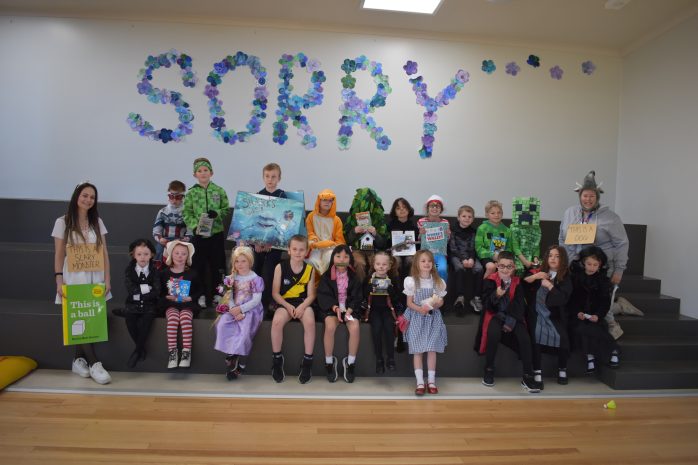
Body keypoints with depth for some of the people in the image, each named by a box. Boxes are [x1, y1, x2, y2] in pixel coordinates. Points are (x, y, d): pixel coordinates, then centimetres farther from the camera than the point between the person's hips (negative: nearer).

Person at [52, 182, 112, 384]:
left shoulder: (97, 222, 8)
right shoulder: (63, 222, 1)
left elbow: (104, 253, 6)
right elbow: (58, 254, -1)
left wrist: (107, 279, -1)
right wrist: (59, 280, -10)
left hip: (95, 278, 3)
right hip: (73, 278, -3)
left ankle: (78, 360, 17)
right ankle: (94, 364, -3)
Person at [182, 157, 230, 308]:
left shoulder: (219, 191, 1)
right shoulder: (191, 192, 0)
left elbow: (227, 209, 4)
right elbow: (187, 213, -1)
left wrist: (217, 213, -15)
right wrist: (195, 226, -15)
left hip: (217, 233, 0)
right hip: (199, 234, 0)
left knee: (216, 265, 7)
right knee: (200, 266, 6)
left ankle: (215, 292, 23)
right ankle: (204, 294, 21)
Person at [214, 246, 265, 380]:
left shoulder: (255, 279, -6)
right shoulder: (232, 278, 9)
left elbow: (256, 300, -11)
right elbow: (229, 298, 4)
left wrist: (241, 309, -19)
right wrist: (234, 311, -14)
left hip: (250, 310, -4)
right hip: (234, 310, 5)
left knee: (244, 331, -28)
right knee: (221, 325, -22)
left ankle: (239, 362, -14)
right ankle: (230, 356, -14)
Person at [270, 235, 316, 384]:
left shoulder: (310, 269, 1)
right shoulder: (280, 267, -3)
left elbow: (311, 294, 0)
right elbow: (275, 293, -2)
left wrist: (302, 306, -20)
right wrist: (288, 306, -16)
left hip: (303, 303, 1)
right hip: (285, 302, 0)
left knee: (310, 321, -31)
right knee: (277, 321, -31)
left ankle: (308, 361, -14)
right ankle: (277, 359, -10)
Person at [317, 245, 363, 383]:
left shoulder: (353, 276, 4)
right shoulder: (327, 276, 0)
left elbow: (357, 297, 2)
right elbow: (323, 295, -6)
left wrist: (349, 310, -16)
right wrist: (335, 308, -21)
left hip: (350, 308, 1)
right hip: (331, 308, -1)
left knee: (355, 327, -29)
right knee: (330, 326, -32)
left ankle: (350, 362, -9)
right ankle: (329, 362, -12)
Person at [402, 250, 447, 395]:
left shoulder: (438, 281, 1)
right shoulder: (411, 281, -5)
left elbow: (441, 302, 7)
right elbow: (409, 302, -3)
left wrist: (435, 304, -16)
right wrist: (420, 309, -21)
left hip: (433, 317, 2)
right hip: (417, 317, -2)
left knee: (432, 349, 0)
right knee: (417, 350, -2)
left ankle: (431, 381, 10)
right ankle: (420, 382, 4)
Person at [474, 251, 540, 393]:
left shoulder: (517, 282, 4)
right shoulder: (490, 280, -3)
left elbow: (520, 305, 0)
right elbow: (486, 304, -9)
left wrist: (511, 321, -15)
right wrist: (496, 295, -31)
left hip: (513, 316, 2)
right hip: (495, 314, -2)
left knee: (525, 337, -25)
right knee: (494, 334, -32)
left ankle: (528, 377, -12)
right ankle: (489, 370, -9)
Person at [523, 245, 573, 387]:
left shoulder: (565, 278, 6)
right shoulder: (537, 272, 7)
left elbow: (563, 299, -8)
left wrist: (550, 285, -10)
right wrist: (534, 277, -14)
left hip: (555, 316, 1)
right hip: (536, 314, 0)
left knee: (562, 337, -23)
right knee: (536, 336, -27)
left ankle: (562, 369, 2)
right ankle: (537, 372, -20)